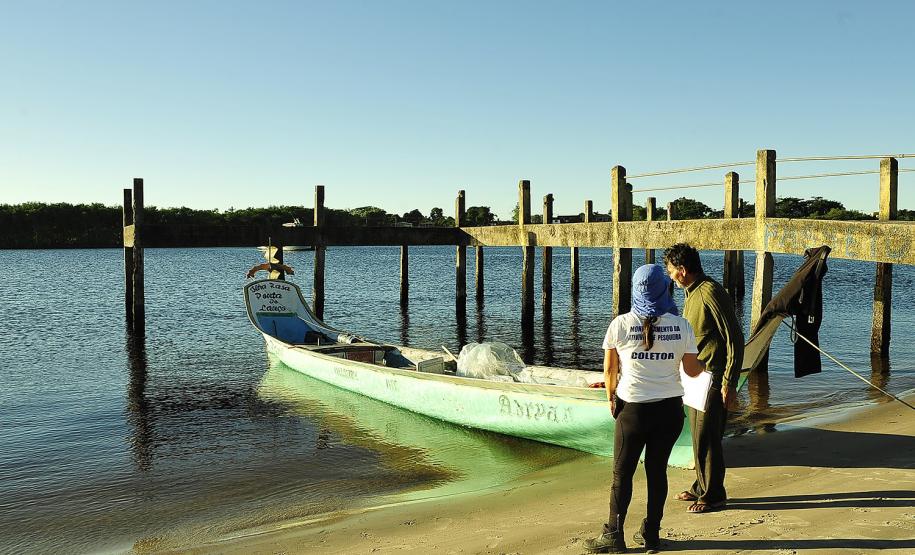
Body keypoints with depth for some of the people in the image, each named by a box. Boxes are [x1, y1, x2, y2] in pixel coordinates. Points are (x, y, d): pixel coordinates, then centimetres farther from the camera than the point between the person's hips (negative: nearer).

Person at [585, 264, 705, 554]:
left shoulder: (620, 324, -8)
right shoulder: (681, 326, -4)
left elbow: (610, 370, 0)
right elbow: (692, 370, 4)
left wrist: (612, 398, 17)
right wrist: (705, 364, 28)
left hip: (633, 409, -2)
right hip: (670, 409, 2)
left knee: (622, 472, 8)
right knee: (657, 470, 14)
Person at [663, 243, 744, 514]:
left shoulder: (711, 293, -19)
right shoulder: (692, 293, 12)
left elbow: (735, 338, -20)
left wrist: (729, 383, -20)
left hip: (713, 379, -9)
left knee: (706, 439, -3)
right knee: (699, 436, 16)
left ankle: (714, 496, 10)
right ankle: (702, 487, 29)